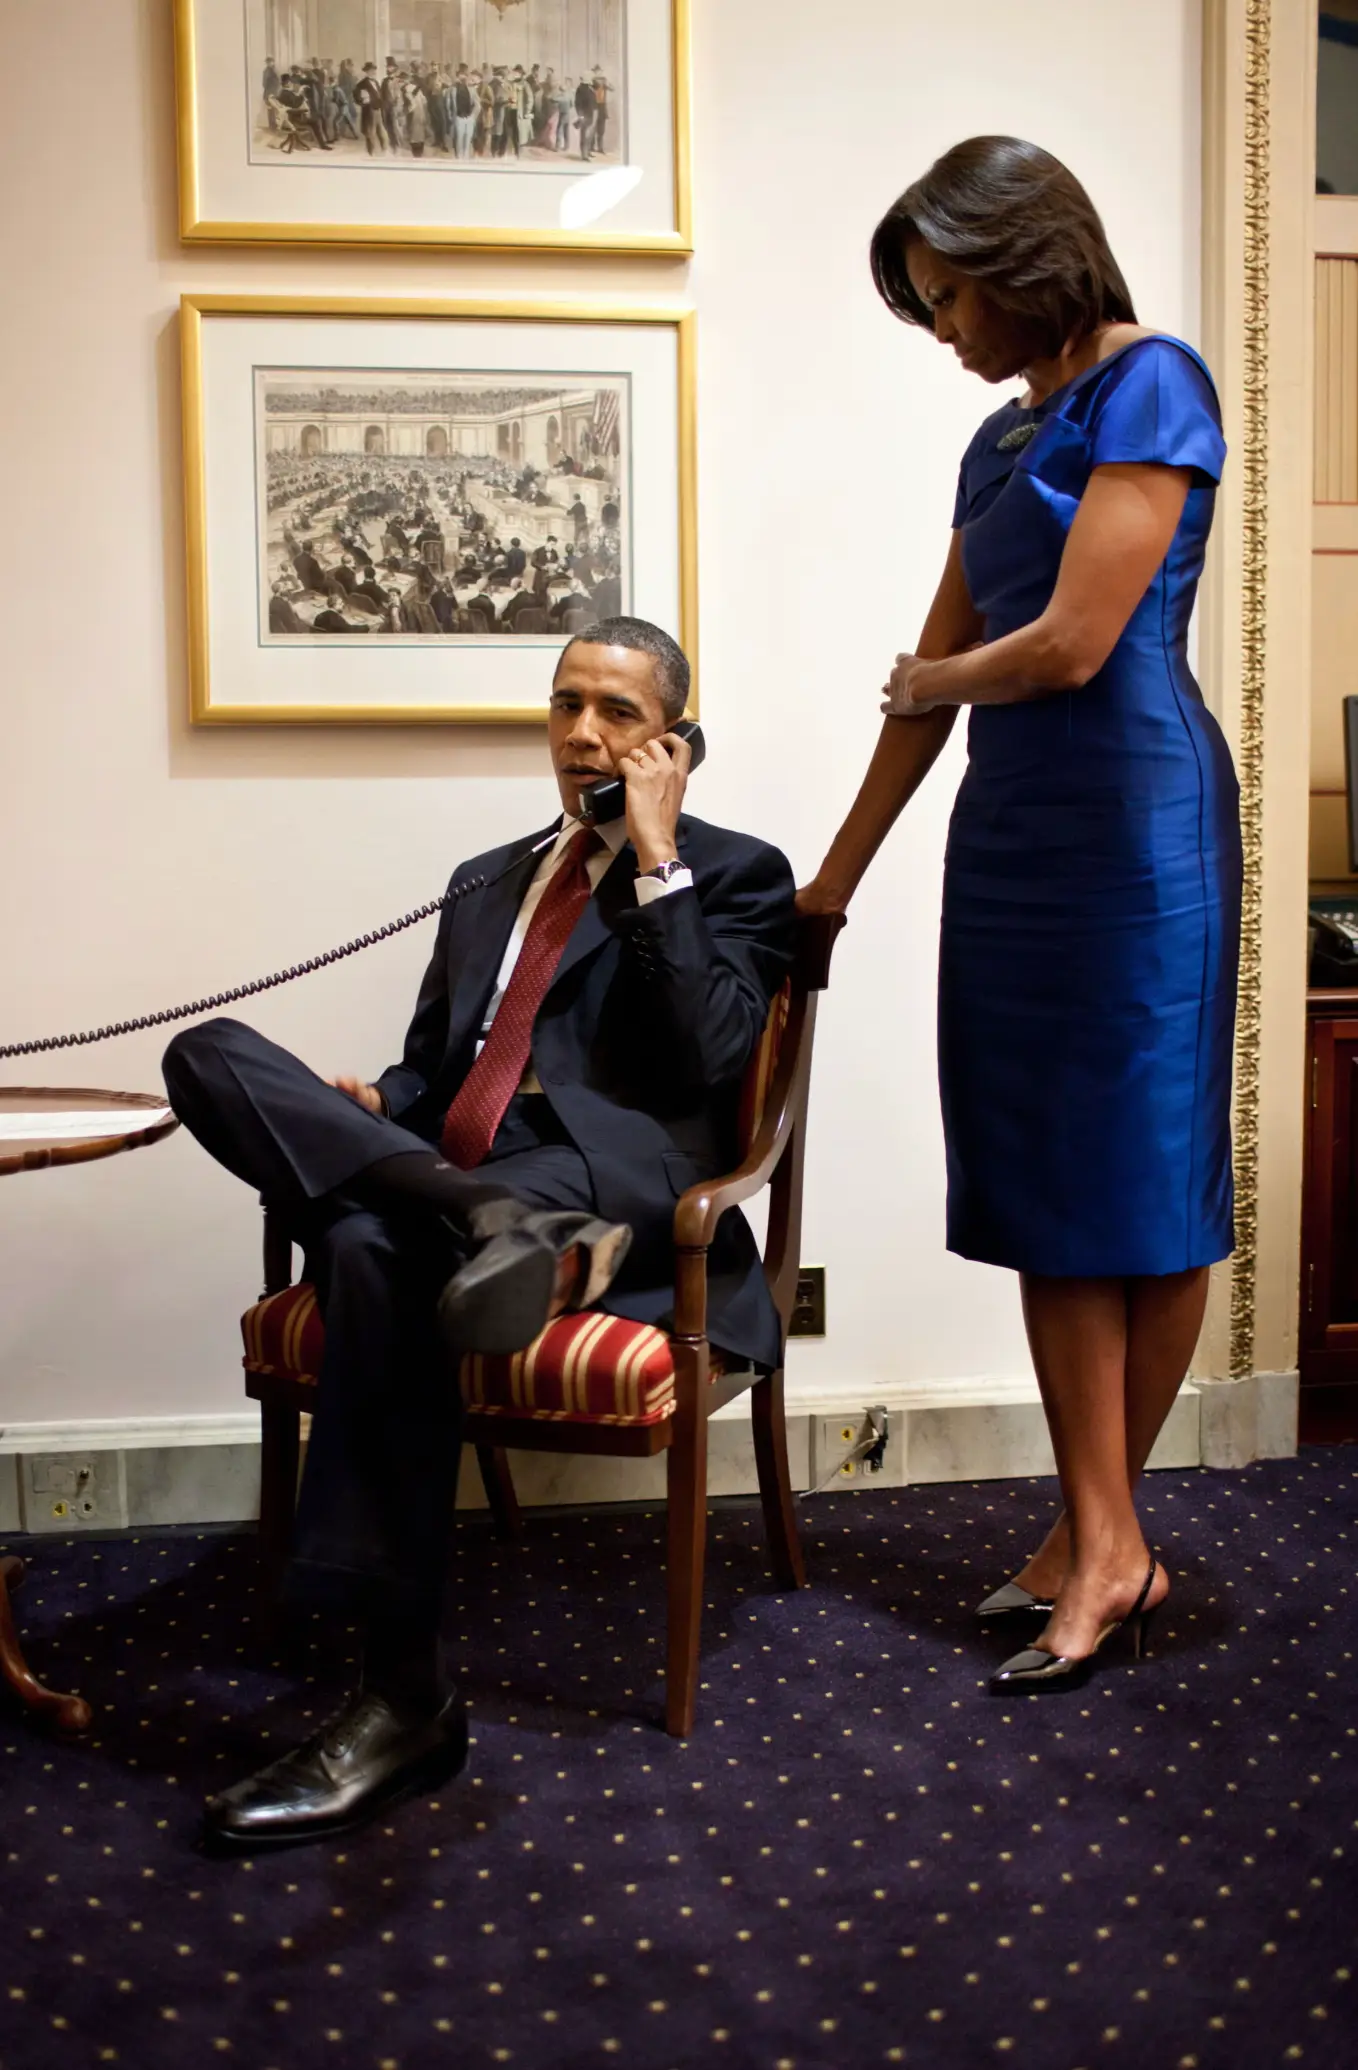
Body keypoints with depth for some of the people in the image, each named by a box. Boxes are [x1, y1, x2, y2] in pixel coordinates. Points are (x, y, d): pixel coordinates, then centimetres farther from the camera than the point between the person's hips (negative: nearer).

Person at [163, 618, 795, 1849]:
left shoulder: (733, 874, 11)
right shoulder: (485, 882, 28)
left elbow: (709, 1059, -6)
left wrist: (655, 862, -6)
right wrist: (364, 1108, 2)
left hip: (617, 1186, -5)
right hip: (451, 1178, 6)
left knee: (376, 1246, -37)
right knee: (212, 1054, -18)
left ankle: (406, 1699, -32)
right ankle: (498, 1230, -38)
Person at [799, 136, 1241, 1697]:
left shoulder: (1150, 386, -6)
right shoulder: (1002, 441, 17)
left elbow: (1073, 644, -15)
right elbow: (939, 677, 18)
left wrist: (929, 678, 5)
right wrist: (836, 877, 19)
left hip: (1132, 821, -8)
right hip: (1010, 833, 8)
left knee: (1136, 1179, 1)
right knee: (1041, 1190, 5)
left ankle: (1099, 1533, 13)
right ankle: (1100, 1540, 12)